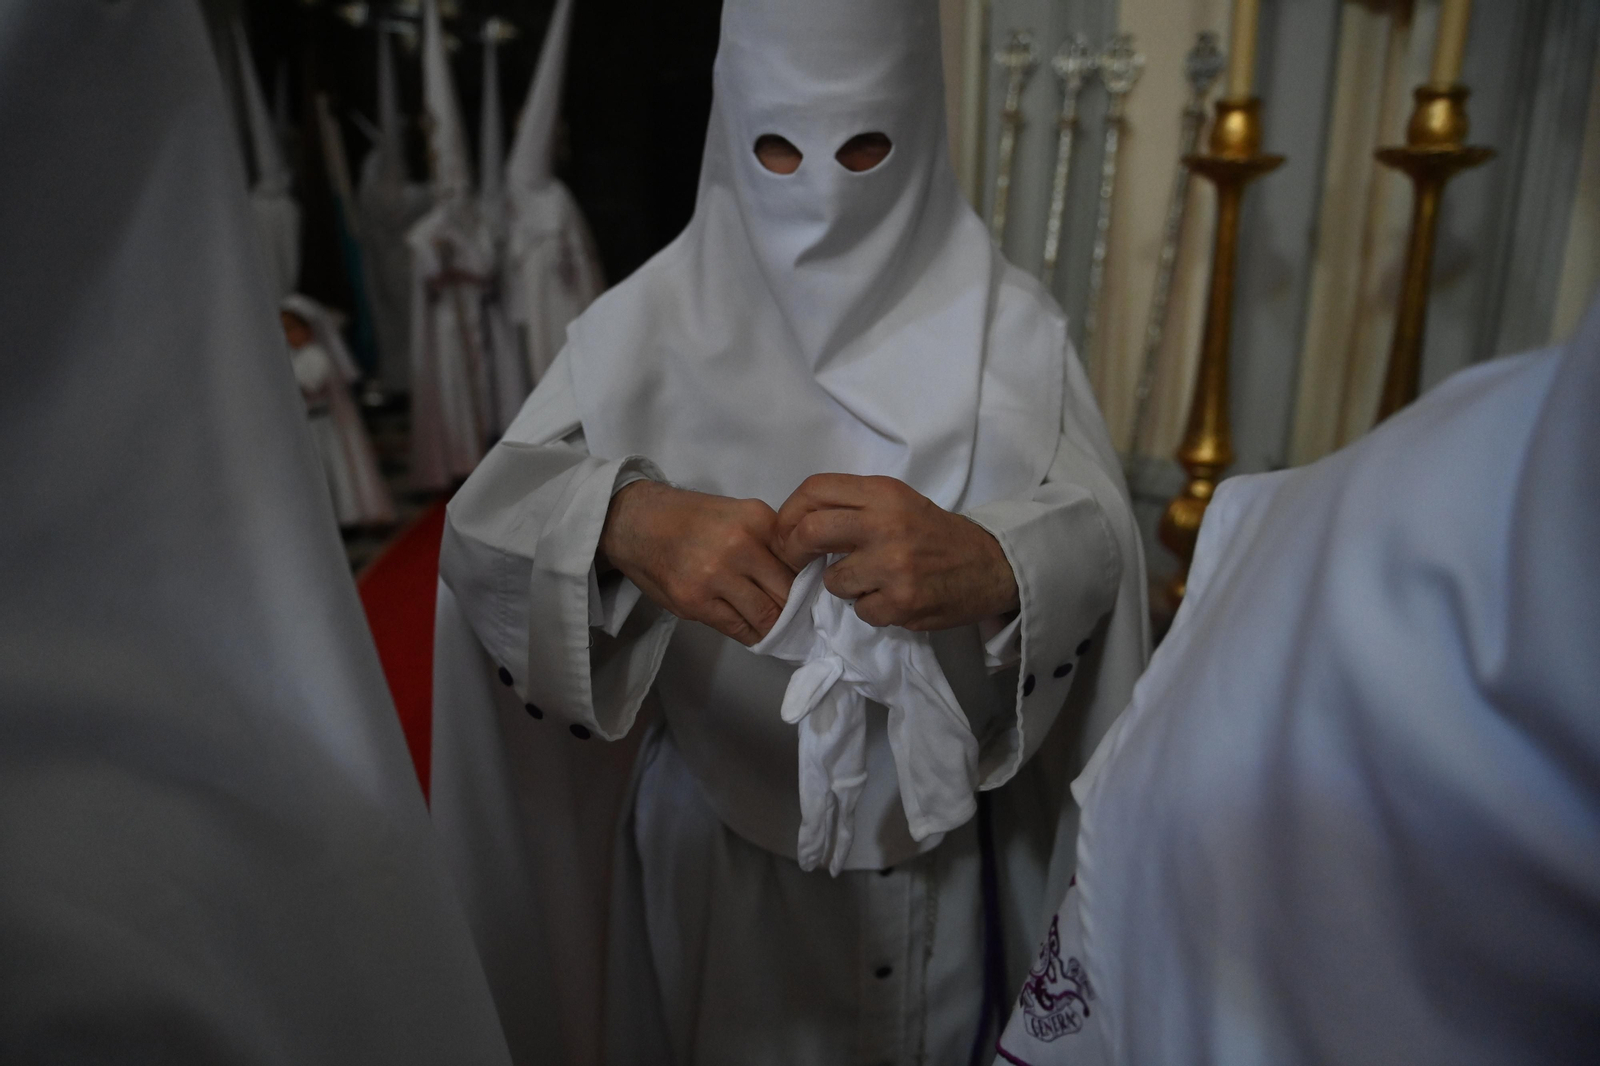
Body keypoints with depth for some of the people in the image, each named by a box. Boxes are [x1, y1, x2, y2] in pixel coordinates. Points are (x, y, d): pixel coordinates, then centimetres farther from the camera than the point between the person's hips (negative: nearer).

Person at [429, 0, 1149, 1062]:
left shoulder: (1005, 323, -10)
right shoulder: (654, 321, -10)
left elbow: (1097, 542, -20)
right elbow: (490, 520, -18)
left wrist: (991, 566, -44)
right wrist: (621, 519, -41)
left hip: (941, 835, 1)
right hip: (722, 840, 0)